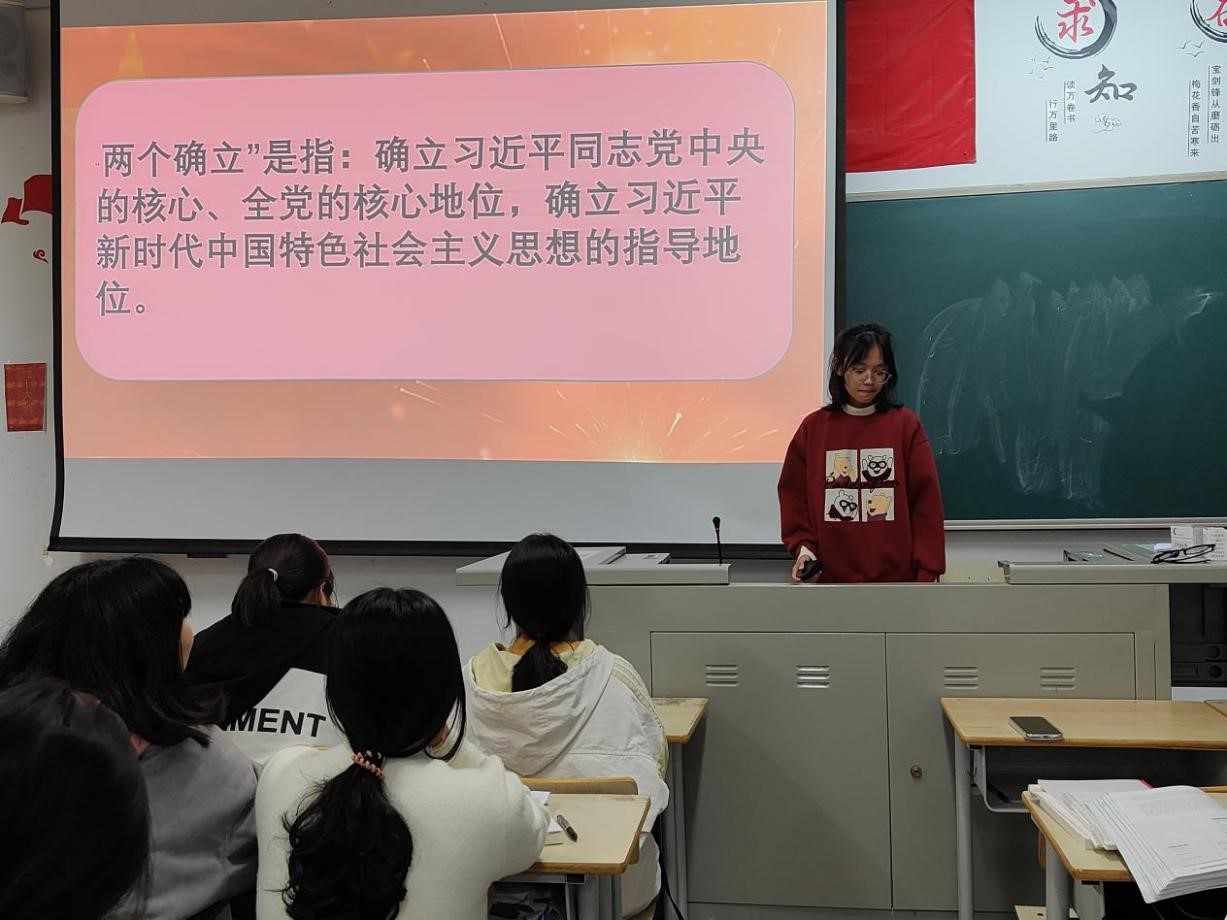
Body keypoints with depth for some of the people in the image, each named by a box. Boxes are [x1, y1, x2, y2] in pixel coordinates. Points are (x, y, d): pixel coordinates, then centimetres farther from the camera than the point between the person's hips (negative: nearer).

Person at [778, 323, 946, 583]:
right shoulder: (813, 428, 5)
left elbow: (926, 502, -2)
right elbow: (794, 496, 7)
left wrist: (927, 572, -7)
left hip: (897, 577, -1)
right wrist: (803, 546, -8)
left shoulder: (906, 425, 0)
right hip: (830, 577, 1)